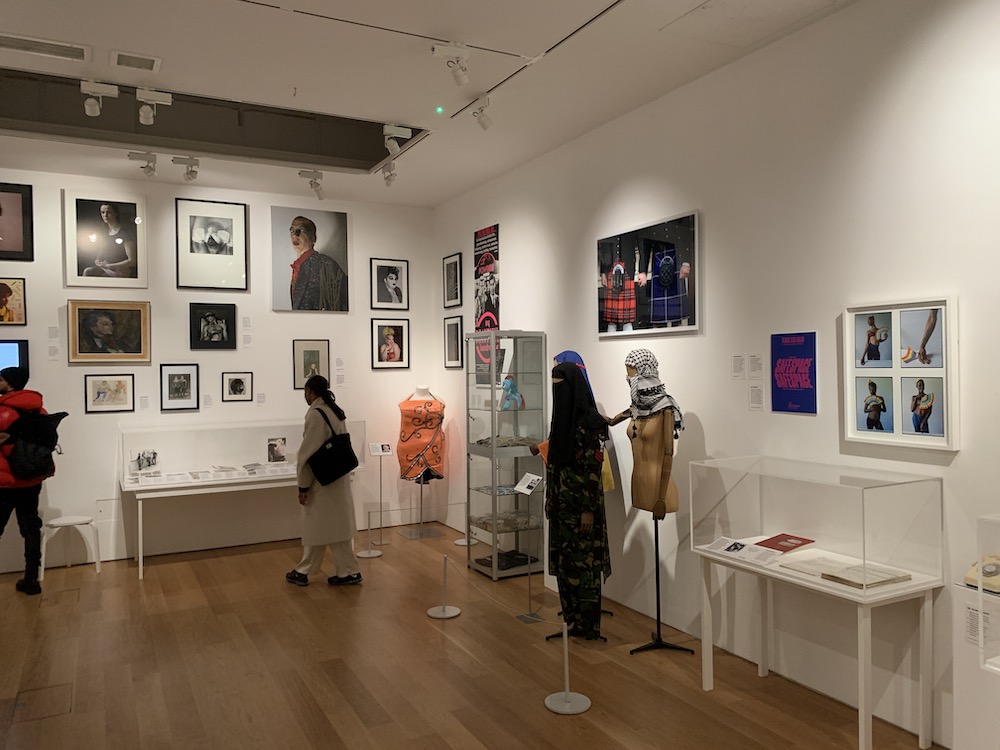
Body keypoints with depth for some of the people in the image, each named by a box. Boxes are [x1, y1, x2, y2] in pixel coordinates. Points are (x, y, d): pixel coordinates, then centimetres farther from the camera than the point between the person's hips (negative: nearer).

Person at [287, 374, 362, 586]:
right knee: (316, 527, 15)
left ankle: (349, 572, 11)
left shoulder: (315, 414, -18)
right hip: (335, 478, 9)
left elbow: (308, 453, -18)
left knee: (330, 528, 2)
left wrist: (302, 486, -12)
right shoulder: (334, 411, 8)